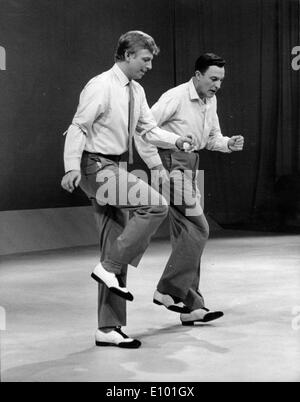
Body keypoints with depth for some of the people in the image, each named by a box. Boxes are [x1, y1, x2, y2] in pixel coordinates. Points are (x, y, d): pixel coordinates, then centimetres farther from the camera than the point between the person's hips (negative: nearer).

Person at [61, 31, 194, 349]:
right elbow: (78, 127, -15)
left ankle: (108, 329, 13)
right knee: (156, 205, -22)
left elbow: (149, 130, 16)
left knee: (115, 247, 7)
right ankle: (109, 267, -11)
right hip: (98, 167, -9)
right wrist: (72, 167, -25)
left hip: (117, 168, 9)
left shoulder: (136, 91, 13)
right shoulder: (101, 87, -12)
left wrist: (176, 141, -1)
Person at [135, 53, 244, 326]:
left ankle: (191, 305, 13)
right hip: (173, 162, -9)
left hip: (190, 165, 9)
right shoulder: (176, 97, -14)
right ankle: (168, 291, -7)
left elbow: (212, 139, 20)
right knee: (197, 228, -14)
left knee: (186, 234, 8)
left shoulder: (211, 101, 11)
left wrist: (228, 144, -2)